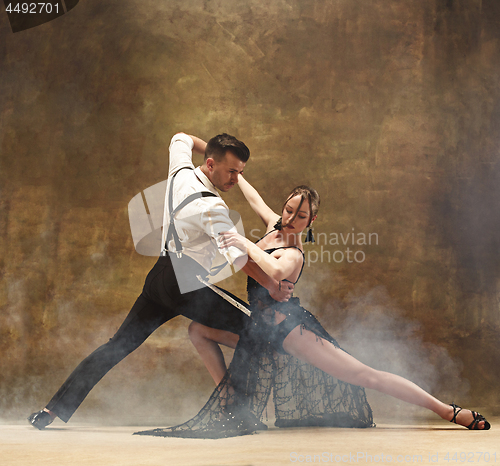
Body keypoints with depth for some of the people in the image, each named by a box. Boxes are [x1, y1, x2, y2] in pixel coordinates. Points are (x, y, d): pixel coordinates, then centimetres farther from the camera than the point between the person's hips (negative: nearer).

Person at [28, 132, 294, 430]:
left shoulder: (181, 173, 5)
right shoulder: (211, 207, -19)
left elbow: (181, 138, 28)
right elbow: (239, 256, -25)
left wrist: (212, 147, 23)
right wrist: (274, 287, -16)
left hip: (161, 273, 8)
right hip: (188, 286, -8)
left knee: (121, 343, 9)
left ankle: (54, 409, 8)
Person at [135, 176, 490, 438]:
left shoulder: (294, 255, -18)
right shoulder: (274, 226, 6)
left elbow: (275, 272, -44)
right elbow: (254, 197, 25)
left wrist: (246, 244, -33)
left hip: (287, 326, -9)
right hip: (260, 329, 9)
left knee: (365, 376, -15)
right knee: (198, 329, 12)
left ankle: (451, 412, -12)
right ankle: (230, 402, 11)